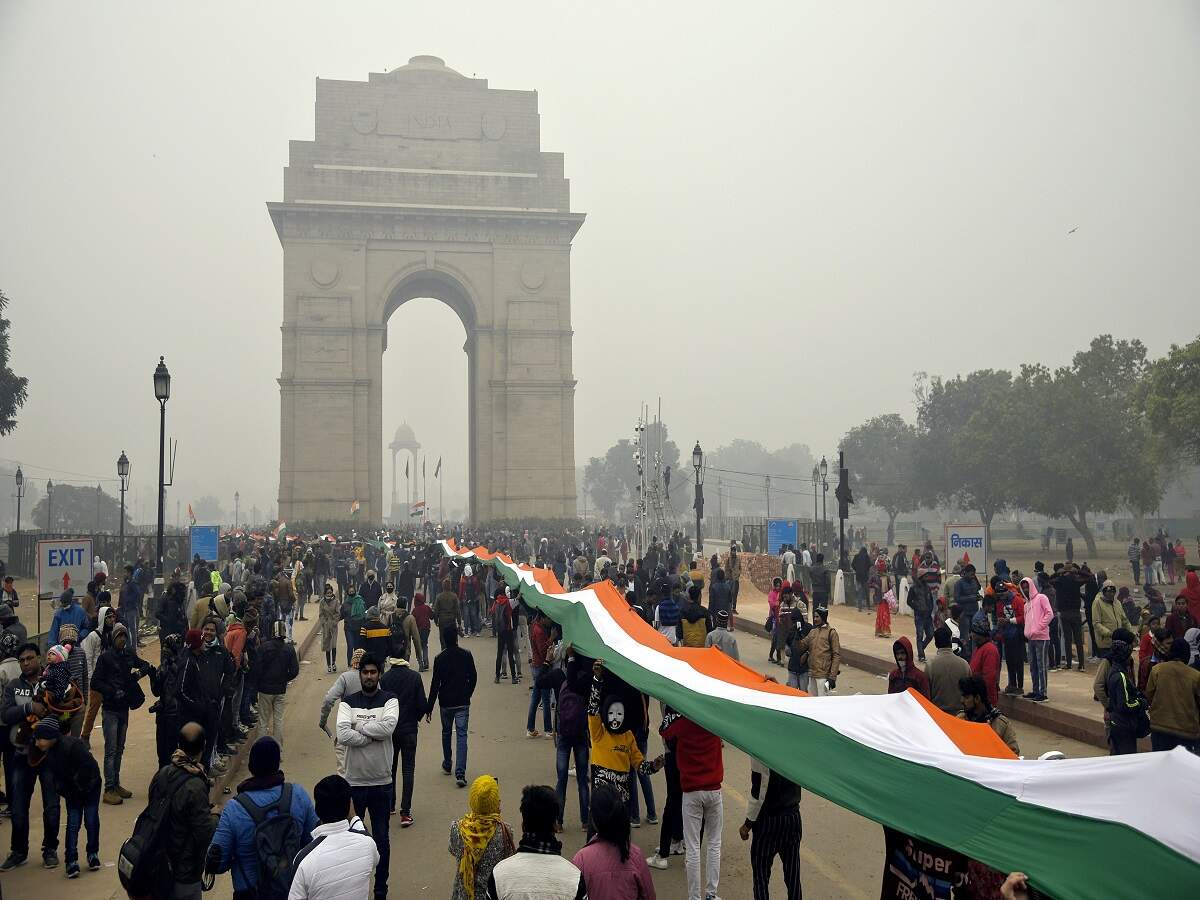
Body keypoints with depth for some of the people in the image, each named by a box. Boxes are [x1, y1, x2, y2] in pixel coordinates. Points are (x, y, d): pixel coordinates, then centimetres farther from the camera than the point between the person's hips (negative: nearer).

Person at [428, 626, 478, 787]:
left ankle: (447, 765, 35)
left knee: (446, 733, 20)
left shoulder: (439, 658, -9)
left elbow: (435, 684, -9)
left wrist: (429, 708, -4)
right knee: (461, 735, -1)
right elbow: (473, 677, 3)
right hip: (463, 702, 0)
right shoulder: (466, 655, -5)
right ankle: (460, 772, -12)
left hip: (446, 703, 0)